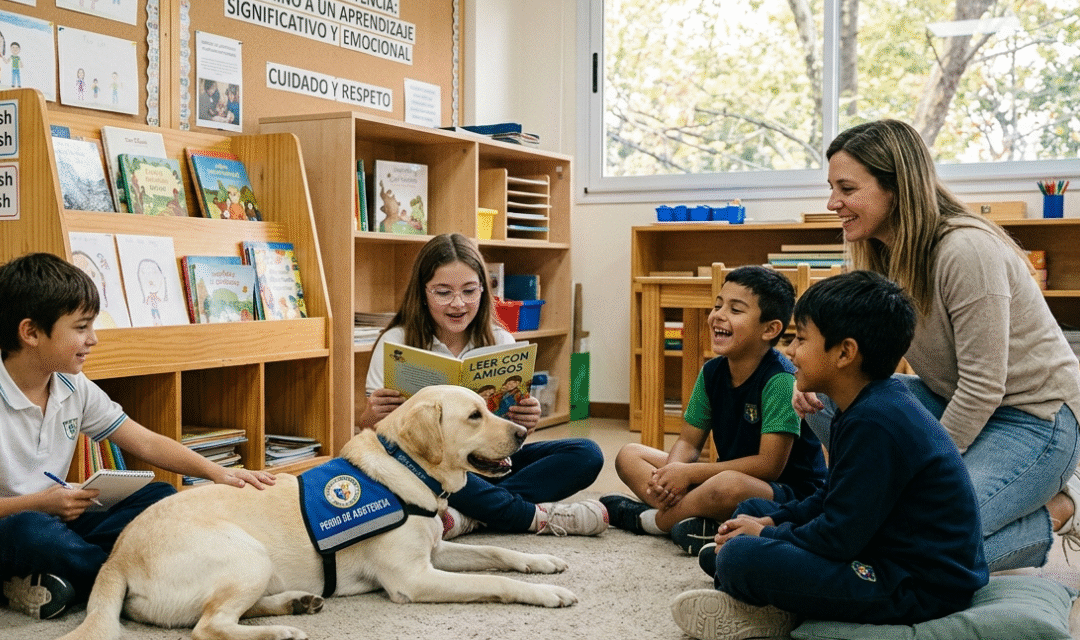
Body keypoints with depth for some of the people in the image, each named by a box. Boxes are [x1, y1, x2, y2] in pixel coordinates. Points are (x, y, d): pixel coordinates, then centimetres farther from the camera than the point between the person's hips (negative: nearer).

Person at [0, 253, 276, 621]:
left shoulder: (73, 387, 3)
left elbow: (146, 443, 3)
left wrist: (217, 473, -8)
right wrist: (37, 504, -21)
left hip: (55, 520, 7)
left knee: (161, 498, -8)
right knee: (31, 529, -40)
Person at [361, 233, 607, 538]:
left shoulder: (500, 342, 3)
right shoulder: (396, 342, -4)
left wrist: (525, 423, -19)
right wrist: (371, 417, -26)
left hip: (488, 465, 3)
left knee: (587, 454, -13)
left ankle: (471, 515, -28)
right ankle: (536, 515, -22)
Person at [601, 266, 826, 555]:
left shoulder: (780, 380, -20)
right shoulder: (712, 372, 3)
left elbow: (769, 463, -24)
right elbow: (689, 441, 6)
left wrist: (689, 472, -21)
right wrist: (672, 471, -19)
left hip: (790, 494, -8)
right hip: (727, 474, 8)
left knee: (728, 486, -42)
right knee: (629, 456, 2)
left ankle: (647, 518, -14)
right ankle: (688, 518, -22)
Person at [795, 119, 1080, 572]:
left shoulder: (967, 250, -25)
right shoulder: (883, 255, 1)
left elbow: (982, 388, -24)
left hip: (1034, 418, -8)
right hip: (953, 403, 8)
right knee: (827, 400, -10)